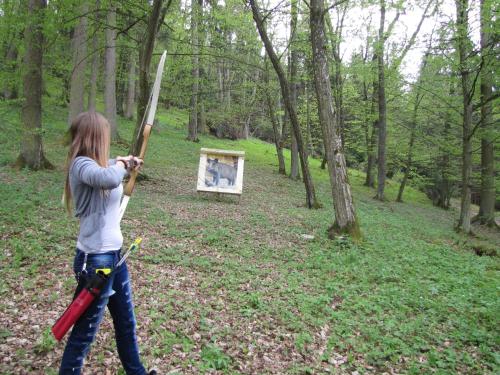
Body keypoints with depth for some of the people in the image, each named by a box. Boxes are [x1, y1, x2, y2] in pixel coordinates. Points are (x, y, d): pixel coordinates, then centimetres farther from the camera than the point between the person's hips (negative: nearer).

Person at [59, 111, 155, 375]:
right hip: (96, 259, -9)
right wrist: (122, 164, -20)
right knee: (85, 329, 9)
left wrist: (126, 163, 34)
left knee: (126, 322, 23)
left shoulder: (95, 164, 7)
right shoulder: (81, 164, -18)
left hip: (113, 255, 9)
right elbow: (108, 179, -40)